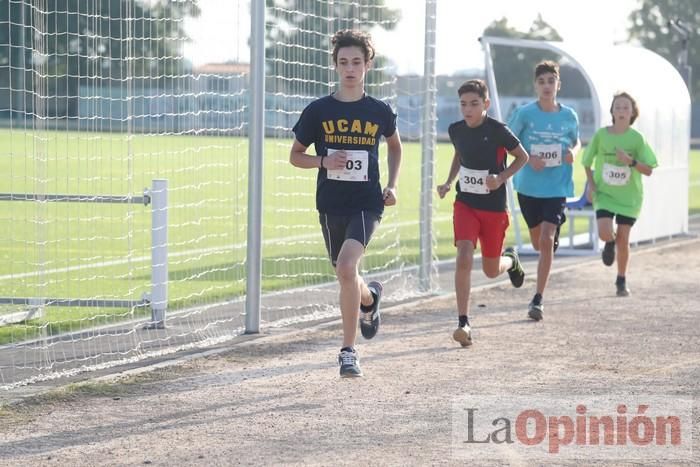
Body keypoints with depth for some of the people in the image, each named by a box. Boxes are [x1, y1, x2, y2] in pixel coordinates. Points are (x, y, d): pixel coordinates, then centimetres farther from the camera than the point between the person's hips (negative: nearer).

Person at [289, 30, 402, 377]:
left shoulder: (380, 112, 0)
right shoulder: (318, 111, -1)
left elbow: (394, 145, 21)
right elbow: (295, 156, 6)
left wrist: (392, 185, 9)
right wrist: (325, 161, -13)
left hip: (366, 204, -2)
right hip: (331, 205, 2)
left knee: (347, 267, -23)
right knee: (345, 275, 14)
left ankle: (348, 352, -15)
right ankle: (370, 298, 53)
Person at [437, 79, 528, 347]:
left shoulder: (497, 131, -15)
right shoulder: (456, 130, -2)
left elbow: (522, 157, -3)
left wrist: (501, 177, -17)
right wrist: (448, 182, 7)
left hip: (494, 206, -2)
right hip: (465, 204, 2)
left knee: (491, 270, 10)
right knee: (464, 258, -19)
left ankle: (511, 260, 49)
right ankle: (463, 323, -17)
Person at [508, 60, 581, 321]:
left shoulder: (569, 116, -1)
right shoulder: (525, 114, -6)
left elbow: (577, 142, 16)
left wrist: (573, 152, -7)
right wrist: (528, 157, -16)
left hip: (557, 188, -1)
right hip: (528, 187, 1)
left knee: (547, 240, -16)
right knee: (538, 243, 13)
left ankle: (538, 300, -12)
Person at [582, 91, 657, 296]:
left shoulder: (636, 138, -7)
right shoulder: (601, 135, -5)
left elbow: (648, 170, -7)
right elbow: (587, 162, 8)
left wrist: (631, 161, -23)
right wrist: (591, 185, -3)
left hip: (628, 196, 0)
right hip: (604, 194, 0)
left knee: (623, 239, 2)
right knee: (605, 232, -20)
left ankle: (621, 281, 20)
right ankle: (610, 243, 20)